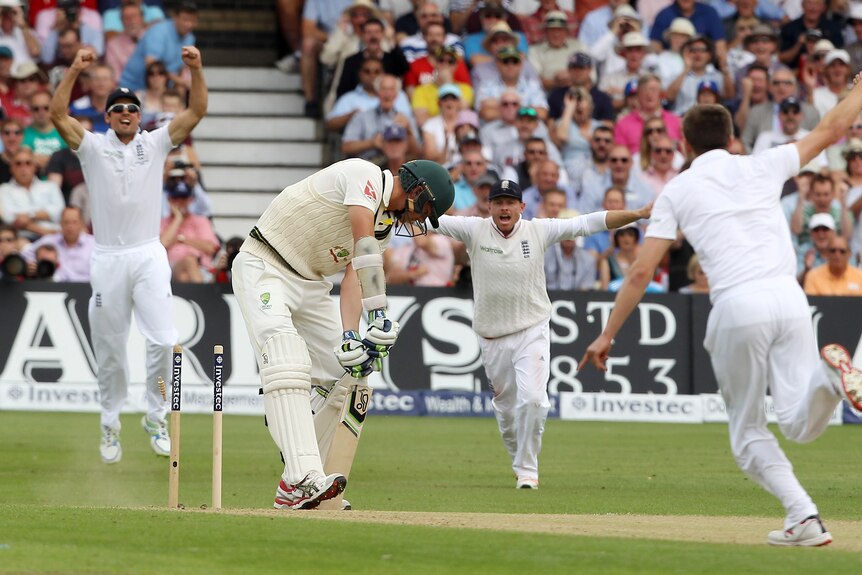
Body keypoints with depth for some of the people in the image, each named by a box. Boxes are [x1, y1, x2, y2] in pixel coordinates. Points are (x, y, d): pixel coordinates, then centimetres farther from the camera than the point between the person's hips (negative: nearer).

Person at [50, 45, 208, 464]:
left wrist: (196, 70, -16)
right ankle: (110, 426, 18)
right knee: (109, 349, 5)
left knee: (162, 340, -12)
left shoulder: (154, 144, 7)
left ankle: (155, 417, 5)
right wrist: (74, 71, -22)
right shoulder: (93, 147, 3)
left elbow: (196, 113, -2)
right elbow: (57, 115, -12)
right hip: (108, 259, 0)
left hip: (149, 256, 0)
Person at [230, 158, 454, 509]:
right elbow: (364, 245, -28)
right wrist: (379, 315, -35)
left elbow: (353, 277, 2)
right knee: (285, 360, -28)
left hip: (311, 283, 10)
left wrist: (349, 336, -16)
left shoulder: (388, 223, 12)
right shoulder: (366, 175, -15)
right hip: (264, 267, -10)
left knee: (347, 377, 4)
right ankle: (305, 477, -42)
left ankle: (296, 488, 5)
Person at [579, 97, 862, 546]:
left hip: (738, 307, -2)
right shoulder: (762, 167, 18)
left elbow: (641, 271, 8)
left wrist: (607, 335, 13)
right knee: (800, 425, 2)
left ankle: (803, 517, -4)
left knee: (748, 432, 13)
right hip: (789, 298, 2)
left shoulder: (677, 192, 14)